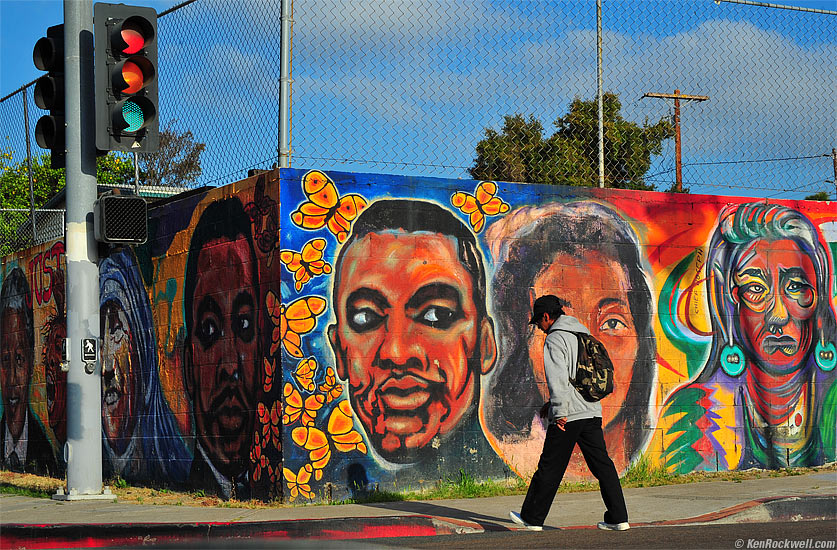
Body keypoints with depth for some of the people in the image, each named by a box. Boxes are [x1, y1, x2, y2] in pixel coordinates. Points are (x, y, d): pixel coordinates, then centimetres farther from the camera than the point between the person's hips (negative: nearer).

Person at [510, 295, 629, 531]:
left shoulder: (555, 339, -8)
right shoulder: (584, 335, 17)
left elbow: (558, 378, -19)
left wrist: (560, 412, -20)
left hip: (568, 415, -7)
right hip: (593, 412, 7)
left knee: (550, 468, 2)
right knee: (602, 465, 7)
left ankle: (532, 518, 11)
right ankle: (619, 518, 3)